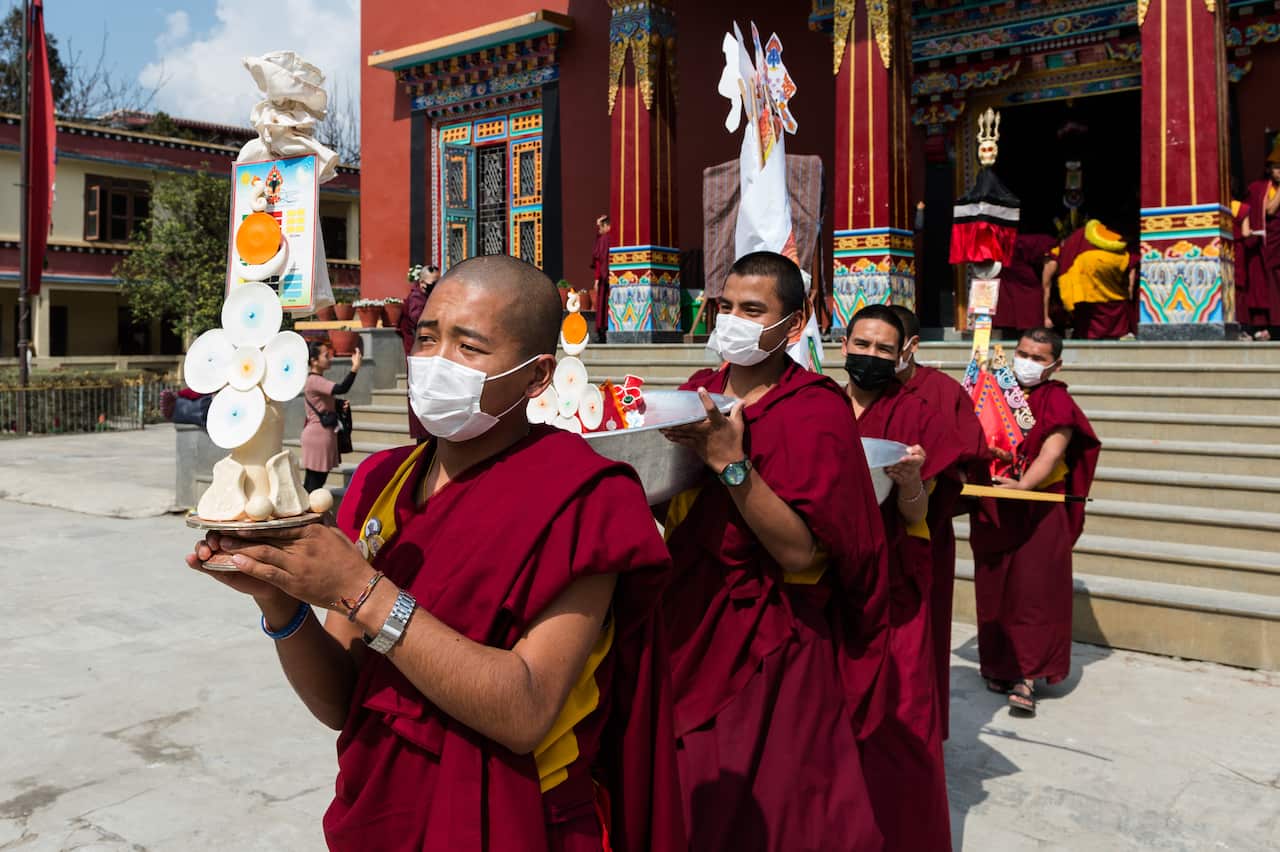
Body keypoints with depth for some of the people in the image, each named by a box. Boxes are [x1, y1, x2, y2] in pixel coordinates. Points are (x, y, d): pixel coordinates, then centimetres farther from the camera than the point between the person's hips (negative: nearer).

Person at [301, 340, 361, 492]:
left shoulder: (317, 380, 14)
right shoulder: (314, 381, -18)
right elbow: (341, 389, -33)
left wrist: (339, 404, 5)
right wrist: (355, 368, -35)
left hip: (319, 434, 10)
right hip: (319, 435, -10)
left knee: (312, 482, 13)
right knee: (315, 482, -7)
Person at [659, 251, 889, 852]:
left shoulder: (815, 412, -14)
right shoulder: (699, 393, 4)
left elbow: (801, 552, -22)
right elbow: (662, 503, 11)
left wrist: (731, 463, -28)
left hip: (767, 650, -6)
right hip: (690, 627, 6)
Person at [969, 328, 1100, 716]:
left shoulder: (1058, 403, -6)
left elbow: (1051, 454, -18)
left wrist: (1023, 485, -34)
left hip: (1037, 511, -4)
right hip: (992, 509, 5)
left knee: (1033, 591, -5)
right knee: (994, 590, 10)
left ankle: (1027, 678, 1)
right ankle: (1001, 667, 23)